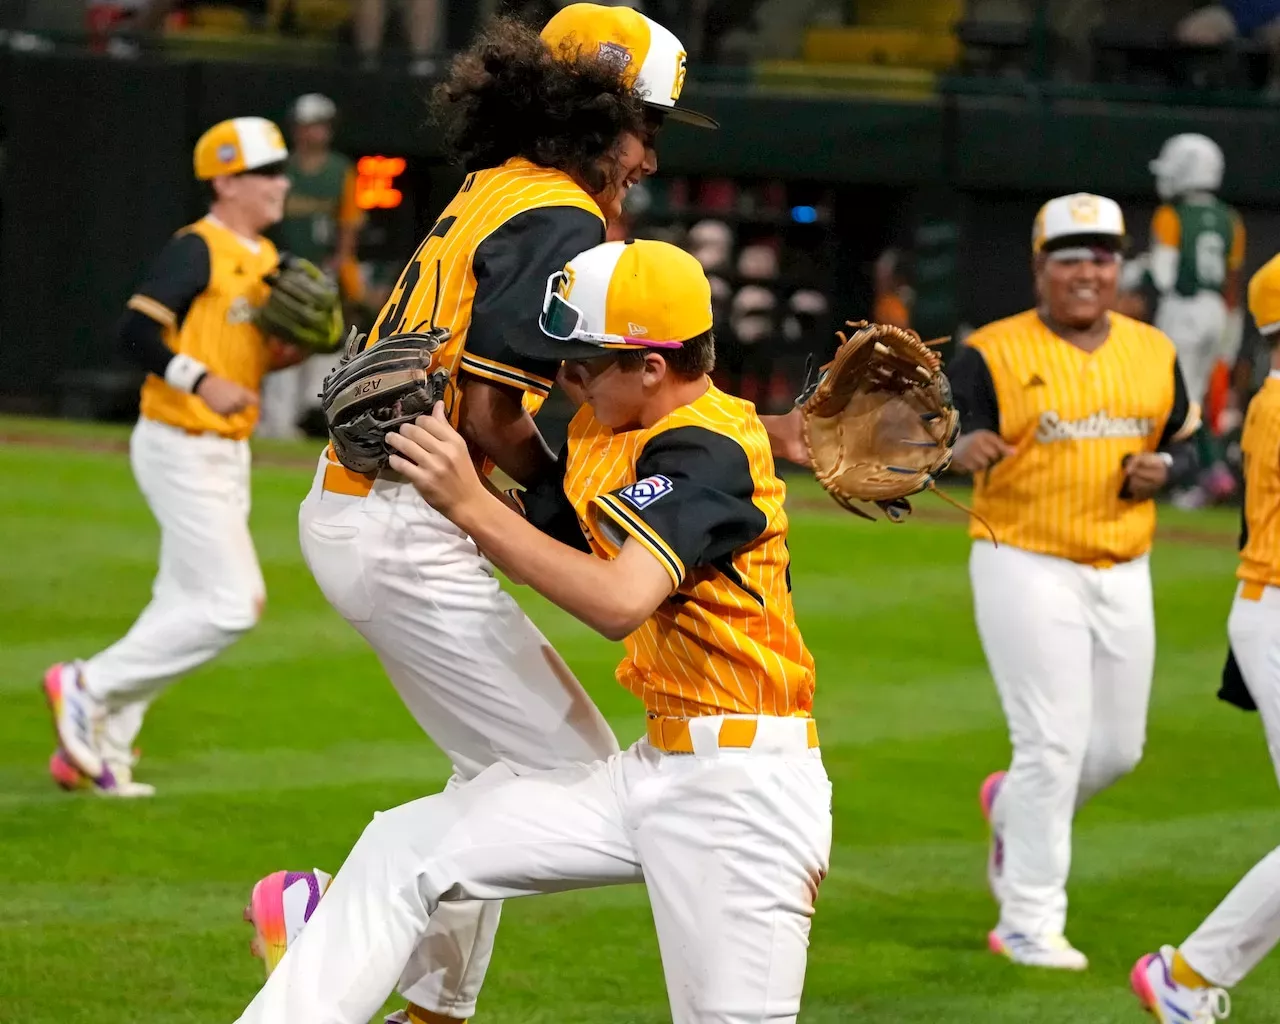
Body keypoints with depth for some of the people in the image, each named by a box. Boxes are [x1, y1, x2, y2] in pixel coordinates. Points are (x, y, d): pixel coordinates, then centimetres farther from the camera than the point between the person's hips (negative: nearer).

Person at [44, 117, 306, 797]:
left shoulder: (263, 258, 13)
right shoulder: (197, 250, -14)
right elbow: (136, 331, -23)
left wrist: (282, 354, -1)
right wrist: (203, 381, -32)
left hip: (225, 454, 9)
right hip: (183, 451, -9)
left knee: (185, 608, 11)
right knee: (231, 605, -13)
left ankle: (93, 751, 17)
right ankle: (89, 687, -1)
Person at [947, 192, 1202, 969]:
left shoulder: (1154, 353, 8)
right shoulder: (993, 354, -7)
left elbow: (1188, 441, 18)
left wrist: (1164, 468, -5)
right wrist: (961, 450, -34)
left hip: (1123, 575, 6)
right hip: (1027, 569, -5)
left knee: (1119, 747, 10)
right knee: (1054, 744, -10)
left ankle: (1013, 809, 40)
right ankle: (1029, 923, 0)